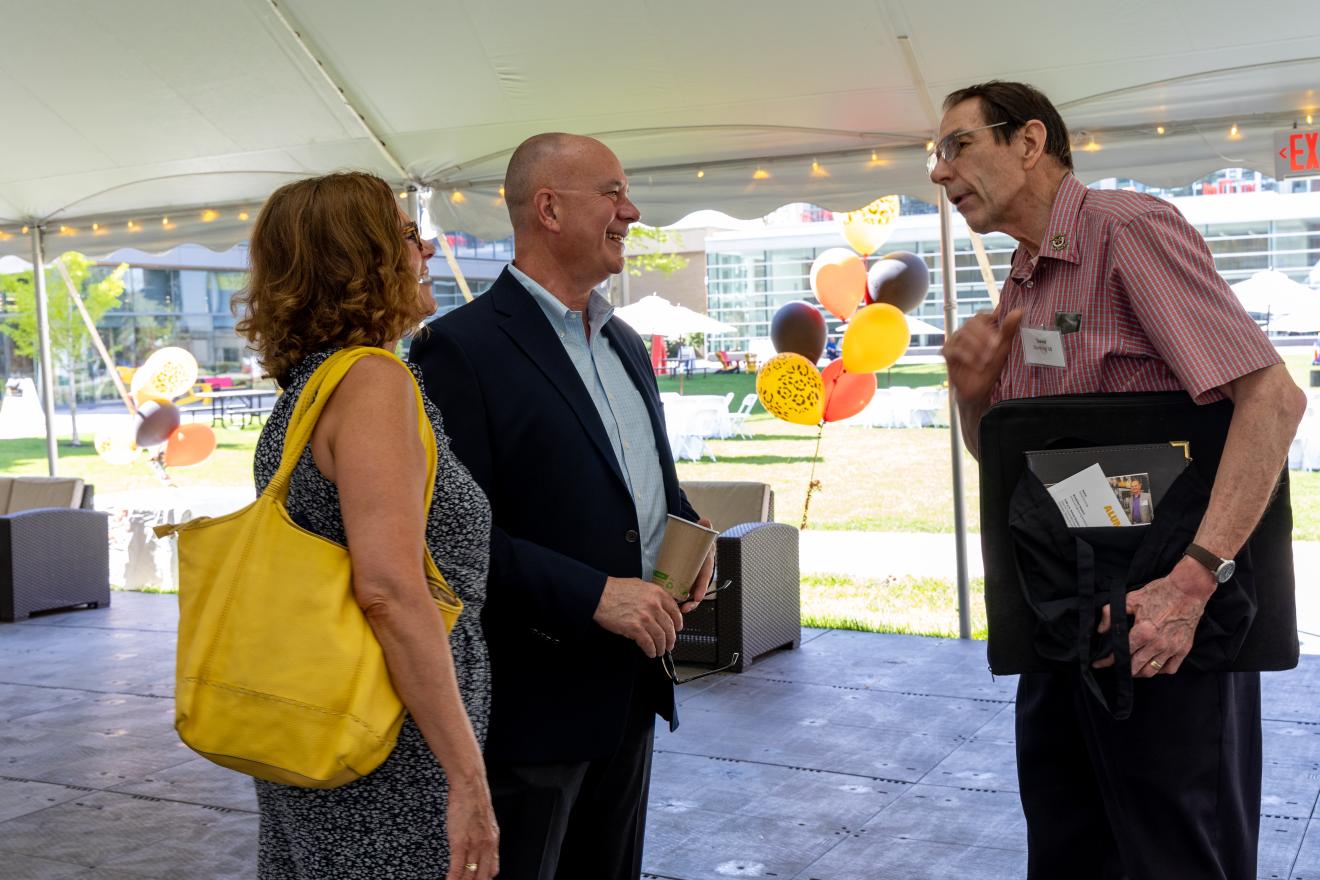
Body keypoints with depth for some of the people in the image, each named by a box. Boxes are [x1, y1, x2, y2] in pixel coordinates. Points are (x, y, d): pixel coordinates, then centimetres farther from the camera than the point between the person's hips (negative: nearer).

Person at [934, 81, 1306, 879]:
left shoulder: (1130, 229, -13)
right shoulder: (1020, 288, 13)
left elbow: (1273, 396, -22)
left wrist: (1191, 583, -30)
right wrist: (974, 394, -5)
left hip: (1162, 630, -8)